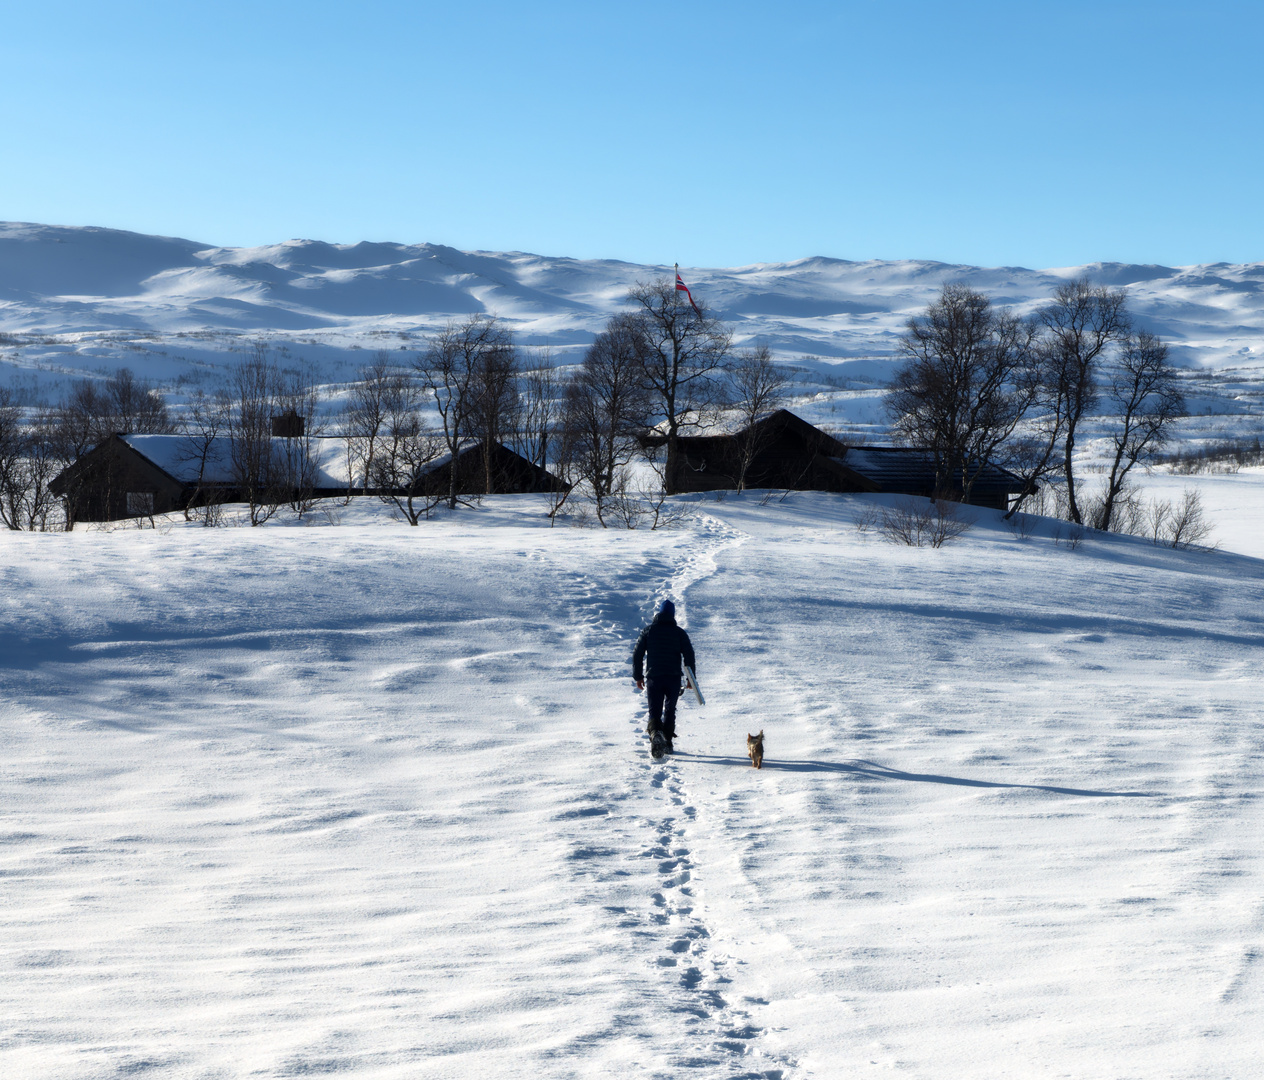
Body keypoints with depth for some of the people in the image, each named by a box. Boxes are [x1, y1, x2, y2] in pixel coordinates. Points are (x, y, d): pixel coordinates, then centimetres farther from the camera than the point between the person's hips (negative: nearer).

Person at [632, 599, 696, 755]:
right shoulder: (679, 632, 2)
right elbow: (689, 655, 0)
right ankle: (668, 741, 12)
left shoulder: (648, 631, 4)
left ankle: (655, 732, -27)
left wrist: (638, 676, 11)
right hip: (673, 678, 0)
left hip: (653, 678, 0)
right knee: (670, 710, 15)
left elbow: (637, 654, 4)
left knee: (654, 710, 1)